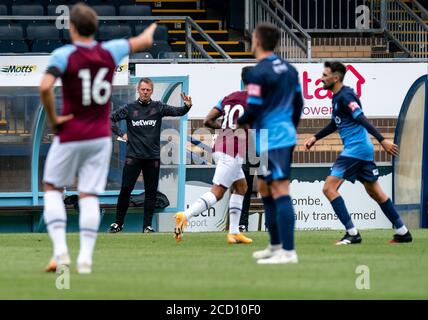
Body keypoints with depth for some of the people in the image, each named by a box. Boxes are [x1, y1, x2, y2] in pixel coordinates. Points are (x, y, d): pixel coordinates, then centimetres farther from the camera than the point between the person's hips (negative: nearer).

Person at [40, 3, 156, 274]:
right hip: (101, 136, 3)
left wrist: (53, 118, -14)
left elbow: (45, 87, -29)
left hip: (70, 136, -3)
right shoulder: (110, 51, 0)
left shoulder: (64, 55, -13)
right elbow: (144, 41, 17)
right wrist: (154, 27, 40)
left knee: (53, 189, 13)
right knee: (89, 196, 4)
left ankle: (60, 249, -2)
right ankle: (86, 257, -5)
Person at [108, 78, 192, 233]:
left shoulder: (158, 107, 3)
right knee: (126, 189, -2)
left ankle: (147, 225, 10)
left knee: (151, 192, 4)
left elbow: (177, 111, -6)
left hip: (153, 156, 1)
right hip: (133, 156, -1)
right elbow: (111, 119, 9)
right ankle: (118, 223, 8)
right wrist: (121, 134, 1)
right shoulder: (129, 108, 2)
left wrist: (187, 106, -25)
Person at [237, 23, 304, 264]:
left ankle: (288, 252, -15)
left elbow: (253, 110, -16)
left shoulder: (258, 73, -15)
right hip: (286, 135, 9)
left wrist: (239, 122, 4)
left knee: (280, 192, -11)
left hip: (270, 141, -9)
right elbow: (298, 104, 18)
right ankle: (275, 246, 24)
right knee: (265, 189, 20)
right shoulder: (288, 69, 11)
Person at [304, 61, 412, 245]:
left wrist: (382, 140, -28)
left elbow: (362, 120, -23)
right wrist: (315, 138, 28)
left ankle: (352, 233, -13)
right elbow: (334, 124, 30)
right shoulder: (337, 97, 16)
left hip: (355, 148, -10)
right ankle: (403, 232, 19)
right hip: (363, 149, 10)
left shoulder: (345, 96, -14)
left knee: (329, 188, -11)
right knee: (374, 191, 15)